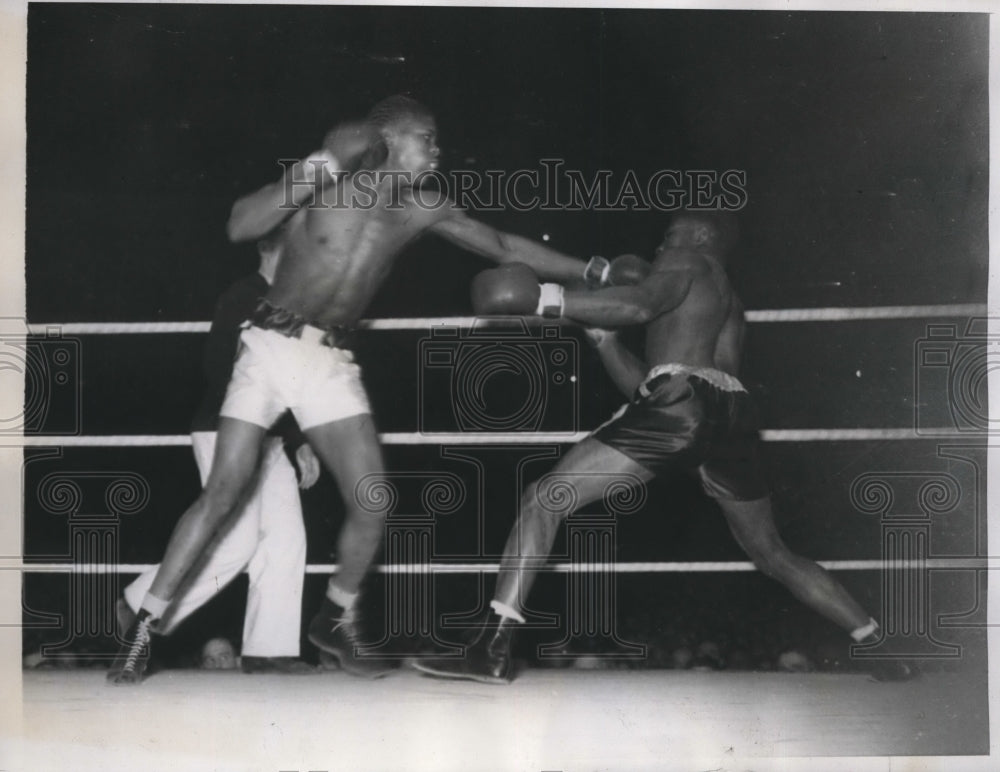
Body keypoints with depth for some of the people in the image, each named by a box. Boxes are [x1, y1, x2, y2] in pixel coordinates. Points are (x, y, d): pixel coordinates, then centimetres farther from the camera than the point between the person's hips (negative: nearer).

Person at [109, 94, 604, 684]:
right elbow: (241, 227, -19)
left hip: (332, 363, 4)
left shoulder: (422, 209, 5)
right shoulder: (325, 182, -8)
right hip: (272, 347, -4)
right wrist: (322, 166, -24)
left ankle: (337, 621, 19)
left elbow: (504, 247, 13)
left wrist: (590, 272, 12)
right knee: (224, 492, -10)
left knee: (372, 503, -6)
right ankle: (143, 629, 1)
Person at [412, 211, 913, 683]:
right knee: (772, 554, 24)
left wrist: (544, 298, -7)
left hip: (680, 402, -8)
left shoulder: (692, 262, 16)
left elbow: (641, 305, -9)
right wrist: (599, 331, 28)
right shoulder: (730, 308, 37)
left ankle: (492, 649, -14)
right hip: (733, 415, 8)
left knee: (544, 499, -4)